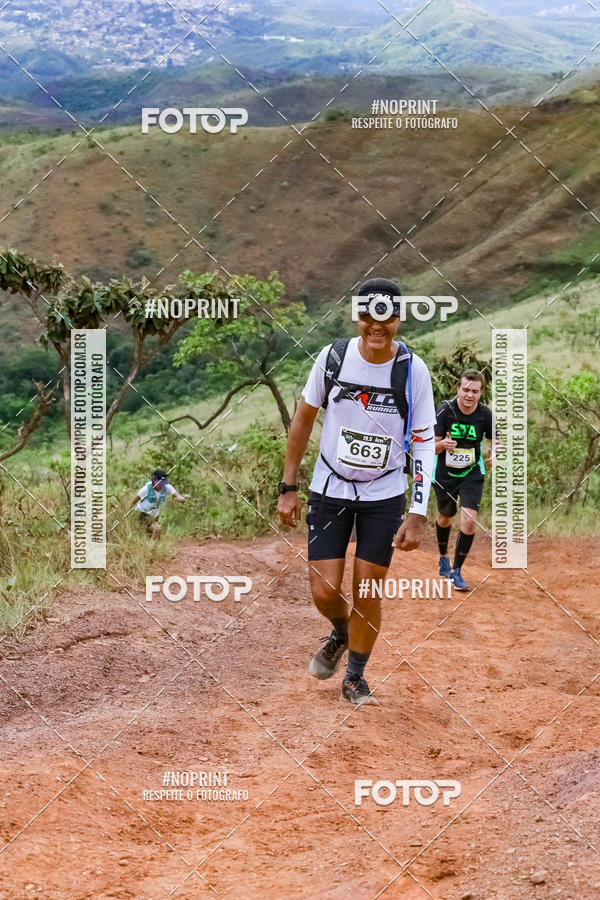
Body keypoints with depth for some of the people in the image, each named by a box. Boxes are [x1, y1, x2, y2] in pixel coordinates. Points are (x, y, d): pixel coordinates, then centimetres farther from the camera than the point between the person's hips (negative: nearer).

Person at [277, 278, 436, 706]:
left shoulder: (413, 370, -12)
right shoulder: (333, 356, -10)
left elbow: (424, 445, -9)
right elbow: (303, 419, 2)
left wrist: (417, 515, -16)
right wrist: (288, 487, 2)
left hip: (385, 496, -1)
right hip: (330, 490, 1)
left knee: (367, 593, 1)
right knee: (325, 591, -3)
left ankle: (355, 679, 24)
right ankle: (341, 635, 33)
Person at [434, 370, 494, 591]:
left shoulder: (485, 414, -12)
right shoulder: (446, 410, -17)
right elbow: (432, 447, -16)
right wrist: (443, 444, -39)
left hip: (472, 474, 0)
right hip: (444, 474, 0)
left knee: (469, 521, -15)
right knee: (445, 518, 18)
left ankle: (456, 571, 1)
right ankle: (443, 558, 48)